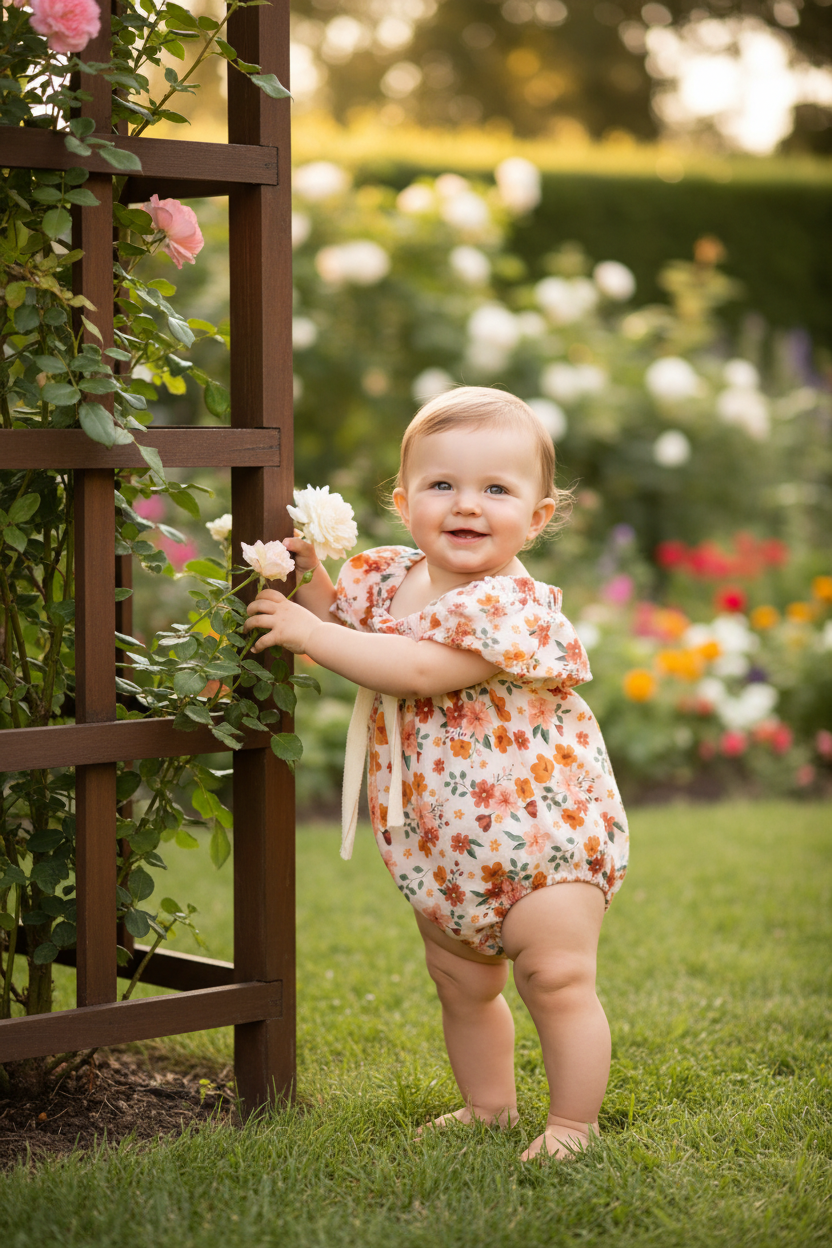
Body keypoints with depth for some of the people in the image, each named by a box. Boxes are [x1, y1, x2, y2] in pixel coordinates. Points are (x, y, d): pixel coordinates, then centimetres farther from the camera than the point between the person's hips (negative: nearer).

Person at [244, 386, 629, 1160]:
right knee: (461, 981, 18)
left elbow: (422, 670, -33)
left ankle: (572, 1124, 6)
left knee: (556, 979, -7)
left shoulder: (513, 605, -23)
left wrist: (310, 630, -29)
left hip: (541, 829, -8)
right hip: (442, 841, 8)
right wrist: (309, 582, -3)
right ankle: (489, 1108, 34)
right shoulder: (388, 578, 2)